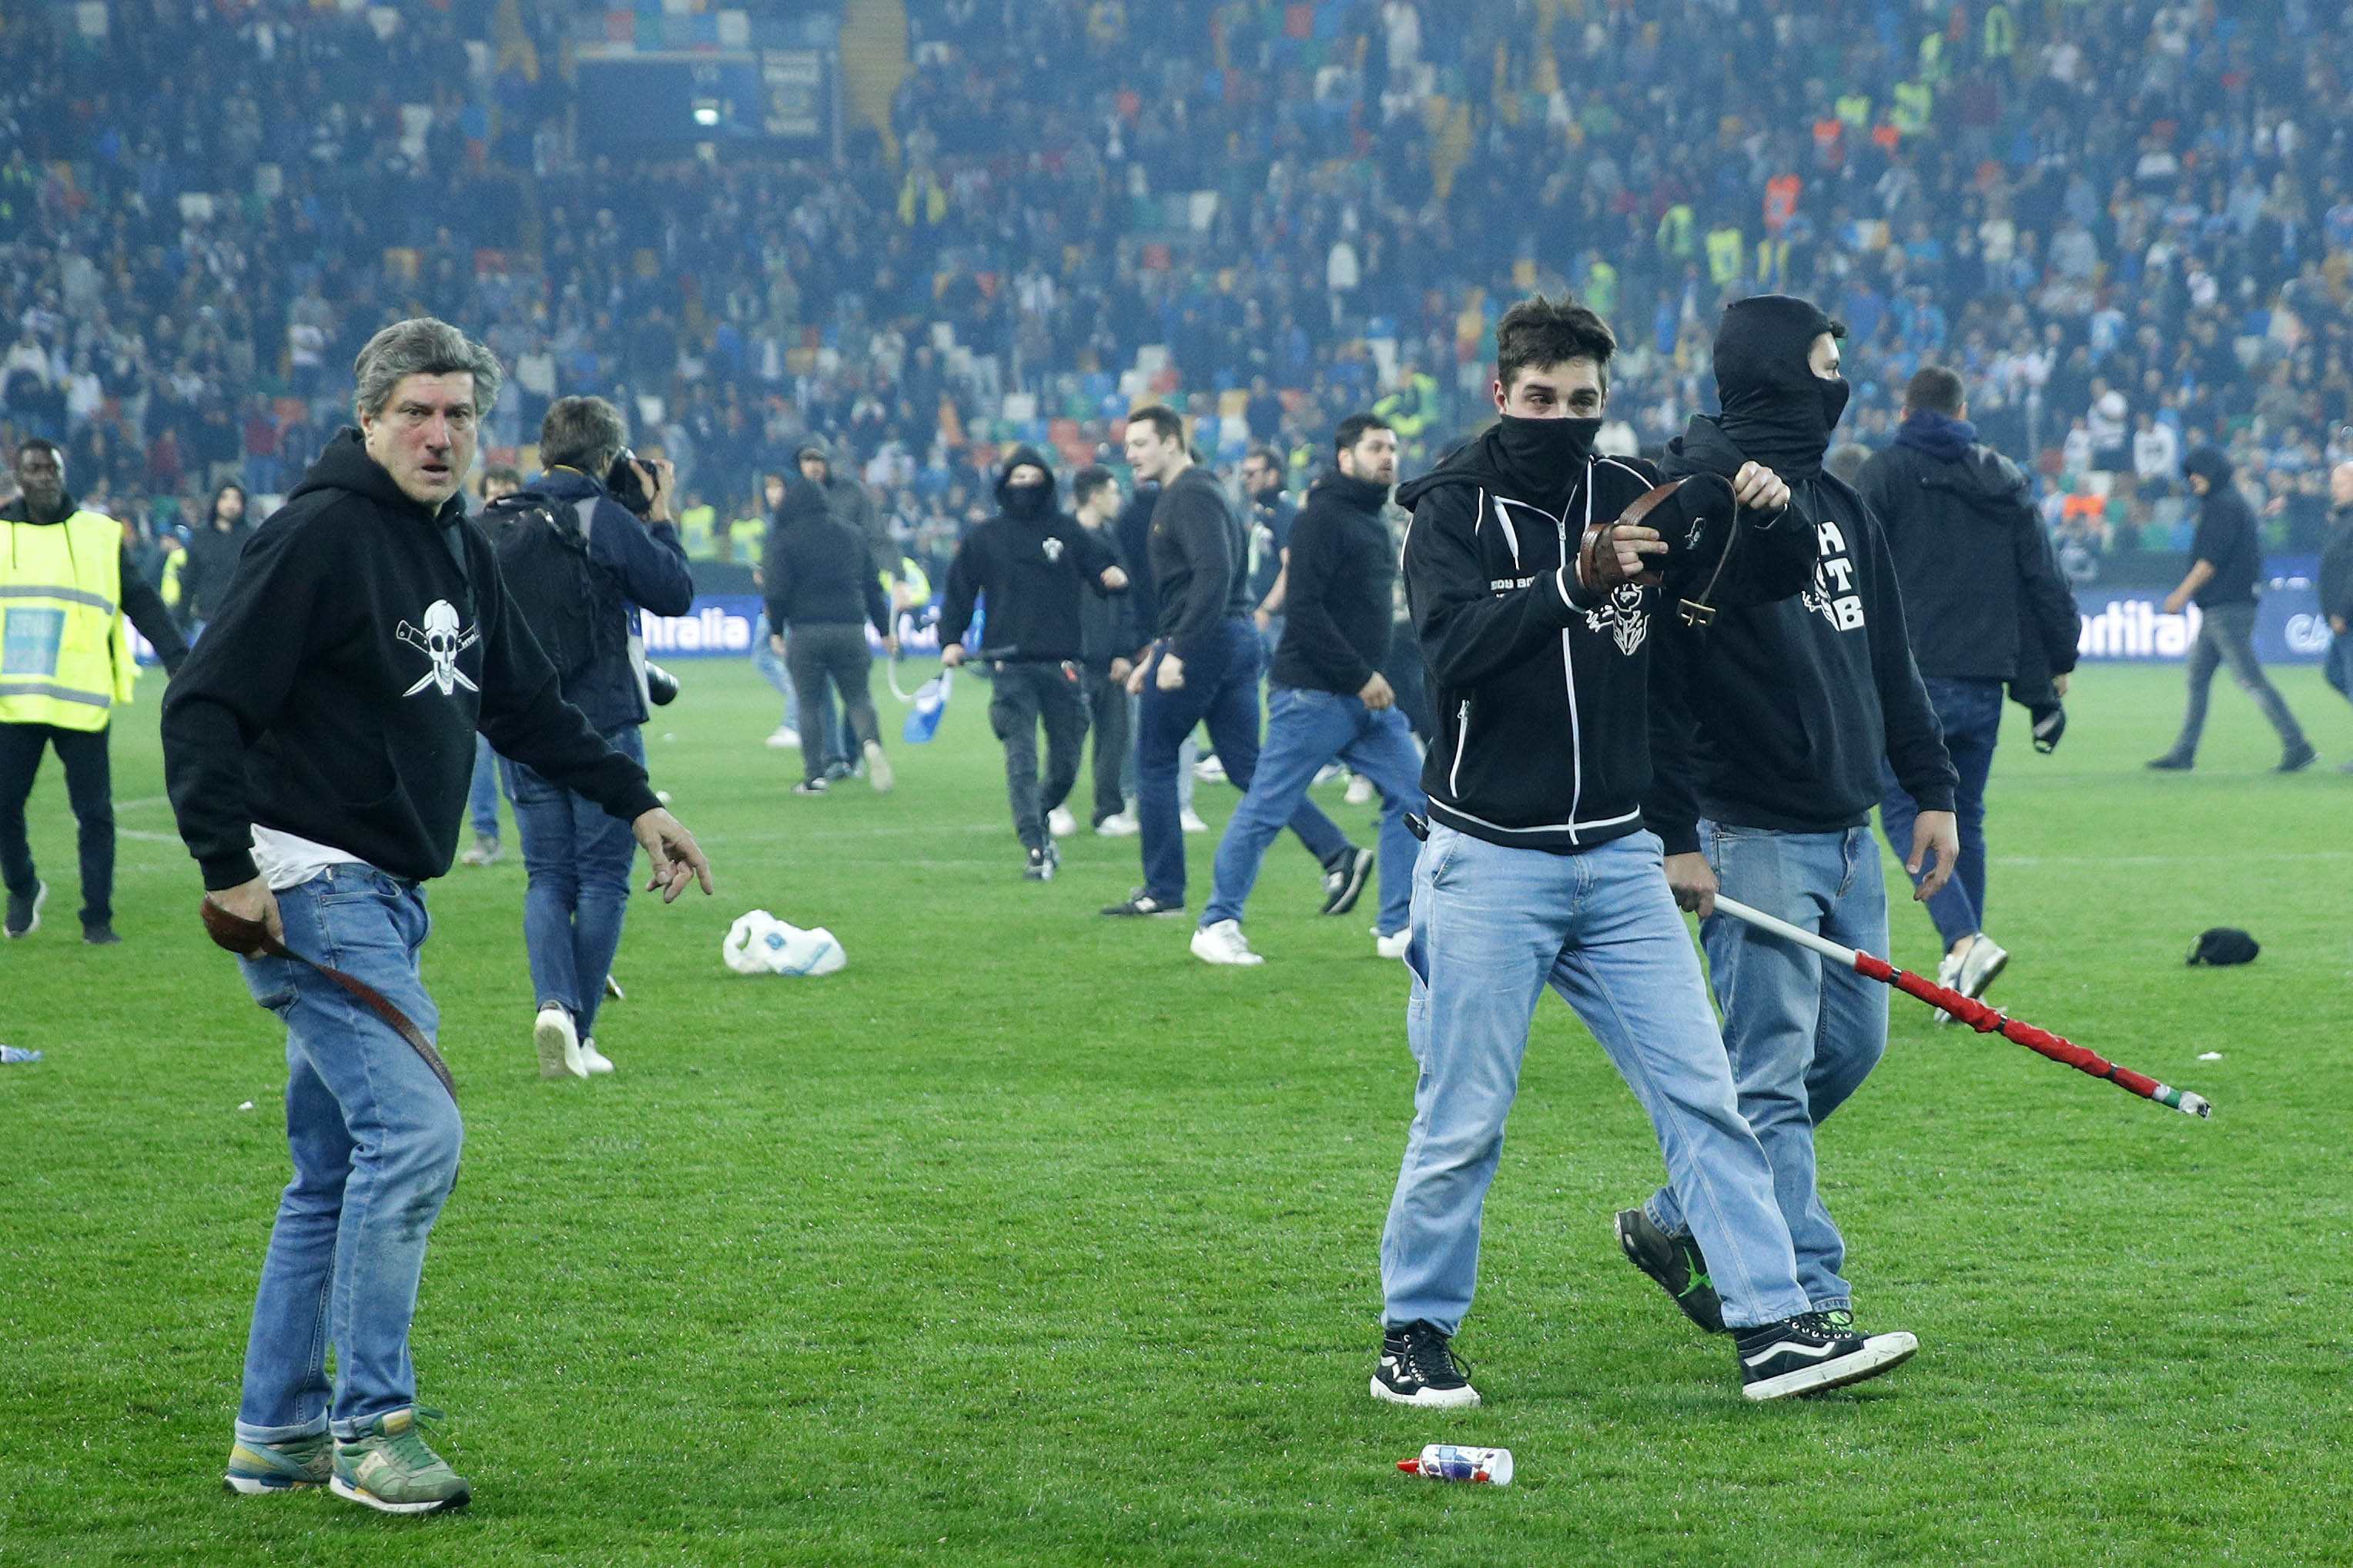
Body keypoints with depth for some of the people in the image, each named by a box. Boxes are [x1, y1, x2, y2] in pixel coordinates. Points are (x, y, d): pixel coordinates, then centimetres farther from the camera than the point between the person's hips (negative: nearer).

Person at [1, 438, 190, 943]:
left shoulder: (99, 535, 7)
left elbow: (142, 602, 8)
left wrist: (179, 660, 1)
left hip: (82, 703, -1)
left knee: (94, 812, -2)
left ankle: (98, 918, 6)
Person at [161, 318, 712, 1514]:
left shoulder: (460, 550, 13)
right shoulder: (320, 535, -14)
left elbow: (527, 707, 25)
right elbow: (204, 706, -17)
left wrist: (638, 804, 21)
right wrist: (227, 867, -23)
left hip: (384, 898, 9)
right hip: (304, 890, -9)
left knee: (337, 1174, 12)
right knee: (414, 1130, -17)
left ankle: (277, 1434, 19)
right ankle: (371, 1426, -11)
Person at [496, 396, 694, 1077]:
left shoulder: (498, 526, 4)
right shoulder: (606, 521, -12)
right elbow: (676, 593, -4)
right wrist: (661, 516, 5)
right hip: (601, 726, -4)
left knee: (547, 876, 10)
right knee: (602, 879, 4)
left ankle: (553, 1003, -13)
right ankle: (578, 1034, 0)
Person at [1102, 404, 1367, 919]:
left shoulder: (1192, 496, -12)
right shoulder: (1178, 495, 20)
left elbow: (1214, 574, -24)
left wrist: (1176, 652, -25)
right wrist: (1155, 654, 23)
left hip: (1206, 640, -10)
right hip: (1240, 640, 10)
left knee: (1154, 758, 1)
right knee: (1247, 765, 7)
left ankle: (1163, 891, 5)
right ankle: (1337, 853, -4)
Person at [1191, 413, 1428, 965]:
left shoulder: (1374, 523, 17)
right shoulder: (1322, 517, -11)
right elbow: (1304, 610, -19)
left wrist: (1373, 677, 10)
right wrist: (1360, 676, -19)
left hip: (1365, 696, 9)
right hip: (1312, 694, -9)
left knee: (1412, 796, 1)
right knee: (1266, 810, -3)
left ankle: (1398, 929, 7)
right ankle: (1218, 925, 7)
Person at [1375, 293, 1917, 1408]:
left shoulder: (1631, 493, 7)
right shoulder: (1453, 509, -5)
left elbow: (1771, 583, 13)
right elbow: (1455, 646, -23)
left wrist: (1773, 515, -9)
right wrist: (1574, 582, -36)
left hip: (1618, 858, 4)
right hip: (1488, 865, -4)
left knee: (1703, 1096, 0)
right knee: (1462, 1123, -1)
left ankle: (1775, 1328, 0)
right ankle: (1414, 1337, 14)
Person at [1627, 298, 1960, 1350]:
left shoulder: (1838, 506, 16)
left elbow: (1889, 661, 22)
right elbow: (1654, 678, -15)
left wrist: (1930, 789, 16)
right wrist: (1672, 834, -18)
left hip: (1848, 832, 9)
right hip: (1751, 838, -9)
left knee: (1849, 1045, 12)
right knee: (1773, 1069, -8)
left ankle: (1682, 1222, 26)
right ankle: (1808, 1303, -8)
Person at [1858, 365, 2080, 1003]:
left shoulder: (1886, 472, 0)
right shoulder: (2005, 479, 14)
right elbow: (2045, 579, 12)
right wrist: (2058, 663, 20)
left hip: (1913, 675, -5)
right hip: (1984, 679, 5)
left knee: (1904, 811, -2)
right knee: (1965, 816, 13)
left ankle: (1964, 940, -21)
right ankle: (1960, 971, 12)